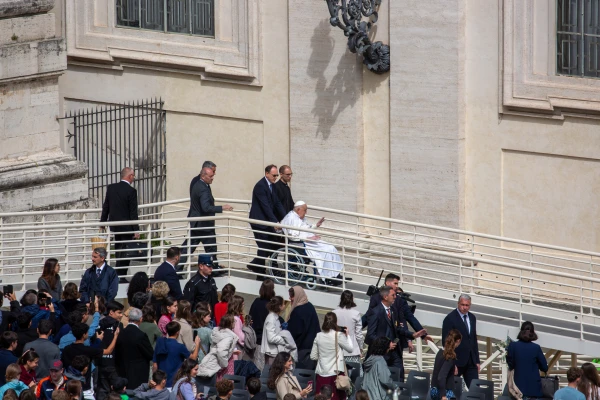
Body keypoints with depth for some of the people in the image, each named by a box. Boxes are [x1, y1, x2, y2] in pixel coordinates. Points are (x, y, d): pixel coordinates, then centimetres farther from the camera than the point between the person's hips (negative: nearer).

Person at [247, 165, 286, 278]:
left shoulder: (272, 186, 9)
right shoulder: (260, 186, -19)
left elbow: (277, 203, 10)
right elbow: (265, 206, -25)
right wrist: (275, 222, -29)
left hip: (267, 221, 9)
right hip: (259, 221, -9)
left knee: (275, 244, 7)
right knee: (263, 247, -4)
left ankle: (255, 265, 21)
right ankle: (260, 274, 9)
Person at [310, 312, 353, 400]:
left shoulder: (318, 336, 1)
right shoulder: (339, 335, -10)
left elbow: (313, 356, 6)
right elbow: (350, 349, 1)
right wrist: (347, 335, 13)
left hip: (321, 373, 3)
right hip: (336, 373, -3)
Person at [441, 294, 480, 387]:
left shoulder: (472, 318, 14)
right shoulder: (450, 318, -7)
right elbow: (446, 341, -10)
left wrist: (477, 361, 14)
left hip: (471, 361, 6)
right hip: (457, 361, -6)